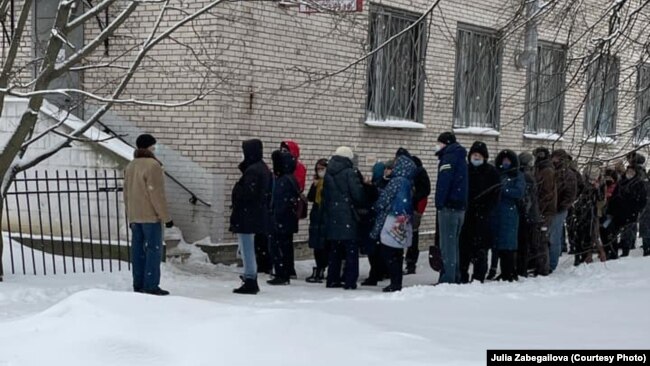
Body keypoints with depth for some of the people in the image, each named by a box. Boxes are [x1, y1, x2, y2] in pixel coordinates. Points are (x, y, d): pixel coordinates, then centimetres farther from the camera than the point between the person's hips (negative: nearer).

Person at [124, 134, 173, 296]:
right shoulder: (152, 165, -13)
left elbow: (127, 194, 16)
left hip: (134, 217, 8)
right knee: (153, 250, -5)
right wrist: (166, 217, -11)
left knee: (138, 251, 9)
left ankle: (138, 286, 12)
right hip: (151, 216, -8)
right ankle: (151, 286, -7)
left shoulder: (130, 166, 13)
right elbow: (157, 195, -16)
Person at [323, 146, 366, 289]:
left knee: (334, 250, 13)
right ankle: (350, 281, -4)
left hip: (331, 217, 6)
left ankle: (333, 279, 15)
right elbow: (358, 195, -12)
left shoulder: (328, 174, 7)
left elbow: (324, 195, 12)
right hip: (347, 218, -6)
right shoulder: (349, 173, -12)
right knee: (351, 251, -1)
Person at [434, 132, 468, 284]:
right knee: (453, 242, 16)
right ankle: (455, 277, 18)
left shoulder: (449, 157, -8)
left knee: (447, 243, -8)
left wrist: (439, 202, -16)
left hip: (449, 205, -9)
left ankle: (447, 279, -11)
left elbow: (444, 182, -18)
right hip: (461, 205, 9)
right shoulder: (461, 157, 20)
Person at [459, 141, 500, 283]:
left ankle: (478, 277, -2)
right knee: (464, 244, 1)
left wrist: (485, 210, -12)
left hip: (482, 214, -3)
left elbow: (495, 193, -1)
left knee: (480, 246, -6)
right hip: (466, 213, 3)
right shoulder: (466, 170, 11)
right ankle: (462, 276, 8)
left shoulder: (491, 172, 3)